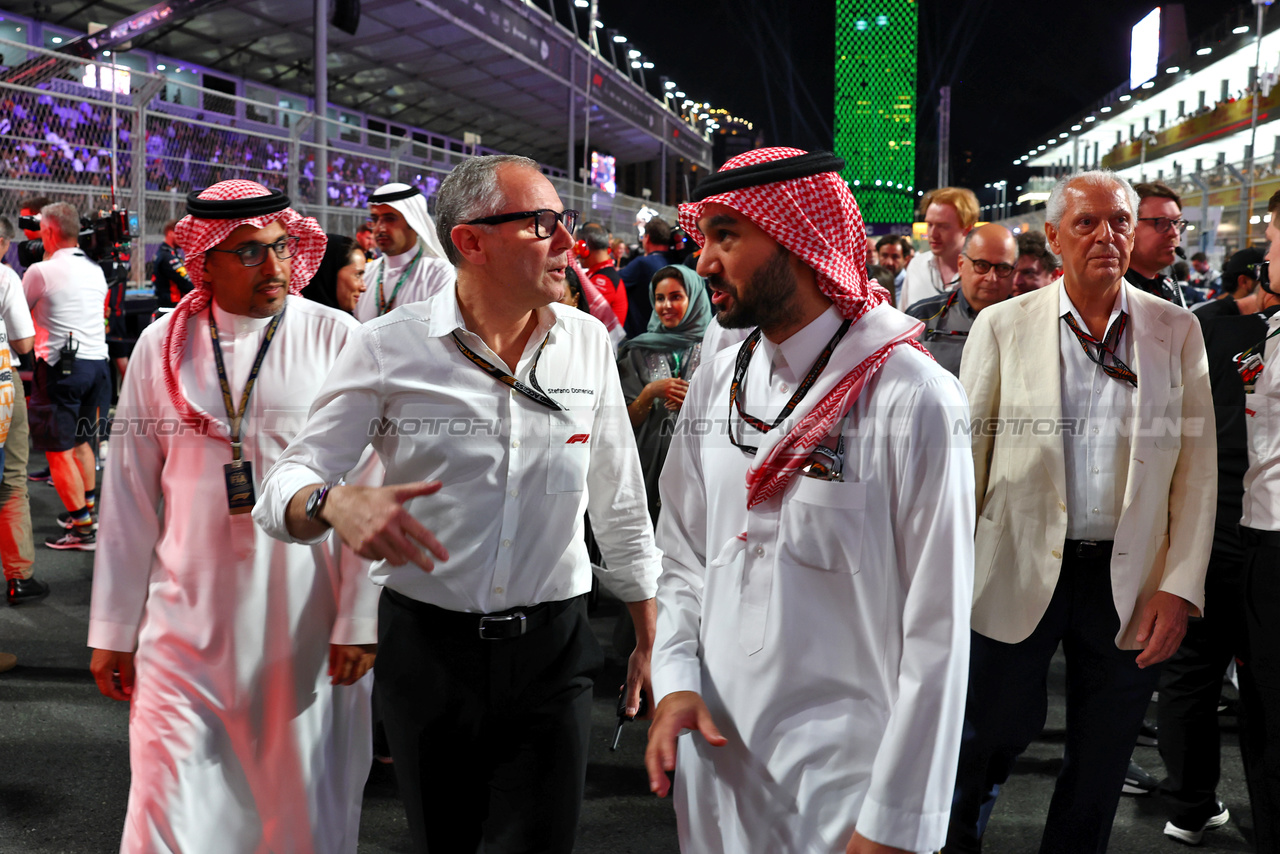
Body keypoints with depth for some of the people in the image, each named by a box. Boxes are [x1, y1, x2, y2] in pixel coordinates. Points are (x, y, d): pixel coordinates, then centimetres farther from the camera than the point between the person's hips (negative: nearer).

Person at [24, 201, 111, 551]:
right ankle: (88, 508, 27)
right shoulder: (95, 270, 10)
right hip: (98, 362, 7)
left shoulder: (41, 271, -9)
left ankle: (82, 528, 0)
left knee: (59, 450, -1)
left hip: (61, 366, -7)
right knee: (82, 441, 21)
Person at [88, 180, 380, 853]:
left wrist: (360, 619, -8)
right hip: (187, 616, 2)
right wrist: (113, 629, 8)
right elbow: (129, 495, 7)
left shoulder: (336, 338, -3)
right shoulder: (162, 345, 3)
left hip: (305, 617, -1)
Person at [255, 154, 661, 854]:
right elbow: (286, 485, -8)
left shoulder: (588, 342, 0)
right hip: (426, 650, -1)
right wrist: (335, 504, -32)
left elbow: (620, 503, 10)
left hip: (552, 650, 1)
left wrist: (649, 639, 13)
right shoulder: (389, 348, -8)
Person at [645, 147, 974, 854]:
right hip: (712, 758, 5)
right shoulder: (715, 384, 3)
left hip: (845, 777, -5)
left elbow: (937, 634, -14)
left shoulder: (914, 398, -14)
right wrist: (675, 681, -5)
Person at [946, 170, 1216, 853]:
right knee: (993, 734, 12)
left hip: (1130, 581, 2)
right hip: (1018, 573, -1)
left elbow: (1197, 468, 1)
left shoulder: (1176, 330, 3)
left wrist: (1179, 587, -6)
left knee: (1102, 760, 14)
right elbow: (966, 457, -1)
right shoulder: (1002, 326, -2)